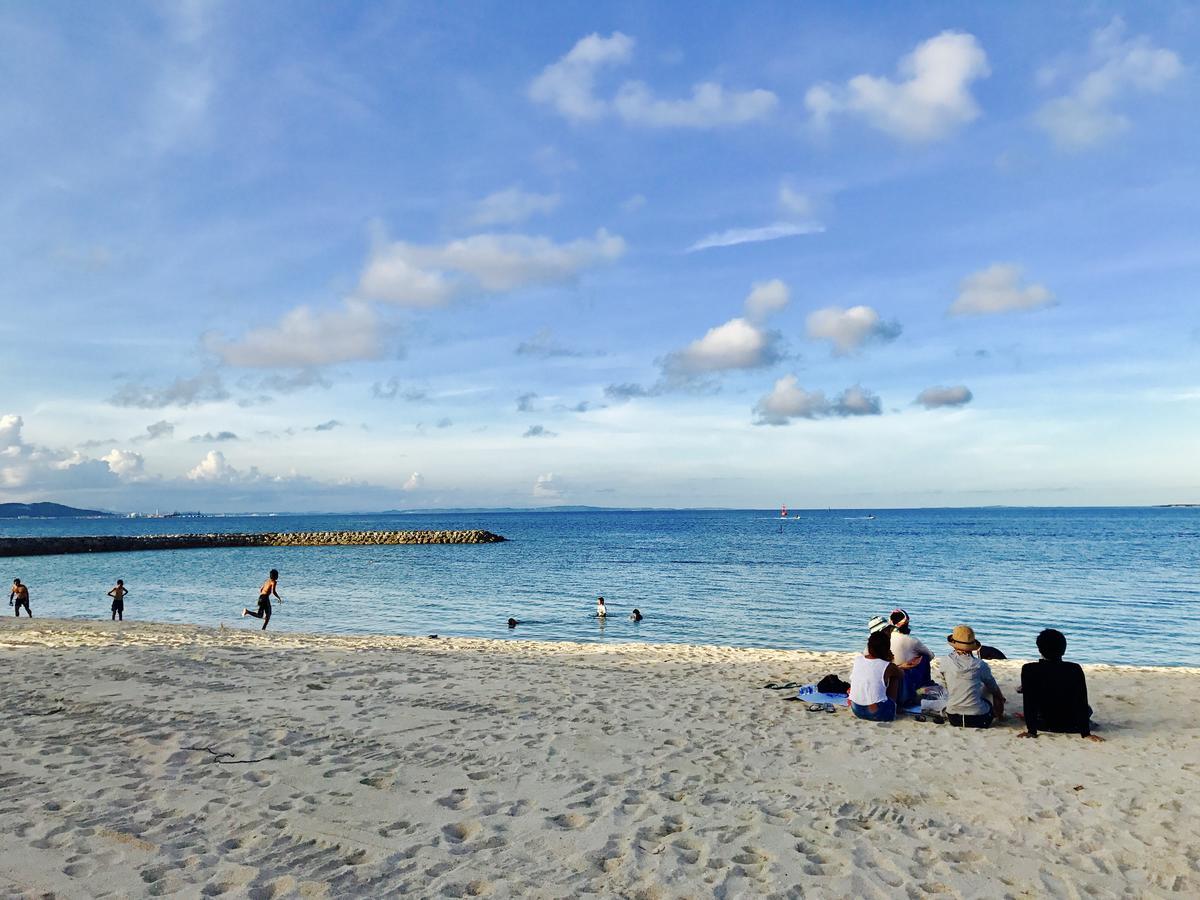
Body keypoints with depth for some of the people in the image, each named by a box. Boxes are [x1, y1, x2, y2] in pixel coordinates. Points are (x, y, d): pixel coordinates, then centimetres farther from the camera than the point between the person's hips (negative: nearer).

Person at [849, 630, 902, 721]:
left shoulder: (857, 660, 0)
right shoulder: (888, 667, -11)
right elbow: (900, 674, 12)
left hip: (856, 710, 5)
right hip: (878, 713, -4)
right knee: (895, 677, 13)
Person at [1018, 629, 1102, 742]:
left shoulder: (1028, 670, -18)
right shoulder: (1075, 669, -17)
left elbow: (1028, 703, -15)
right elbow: (1082, 702, -14)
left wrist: (1031, 730, -8)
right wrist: (1086, 733, -8)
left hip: (1043, 725, -1)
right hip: (1072, 726, 1)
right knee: (1087, 709, 33)